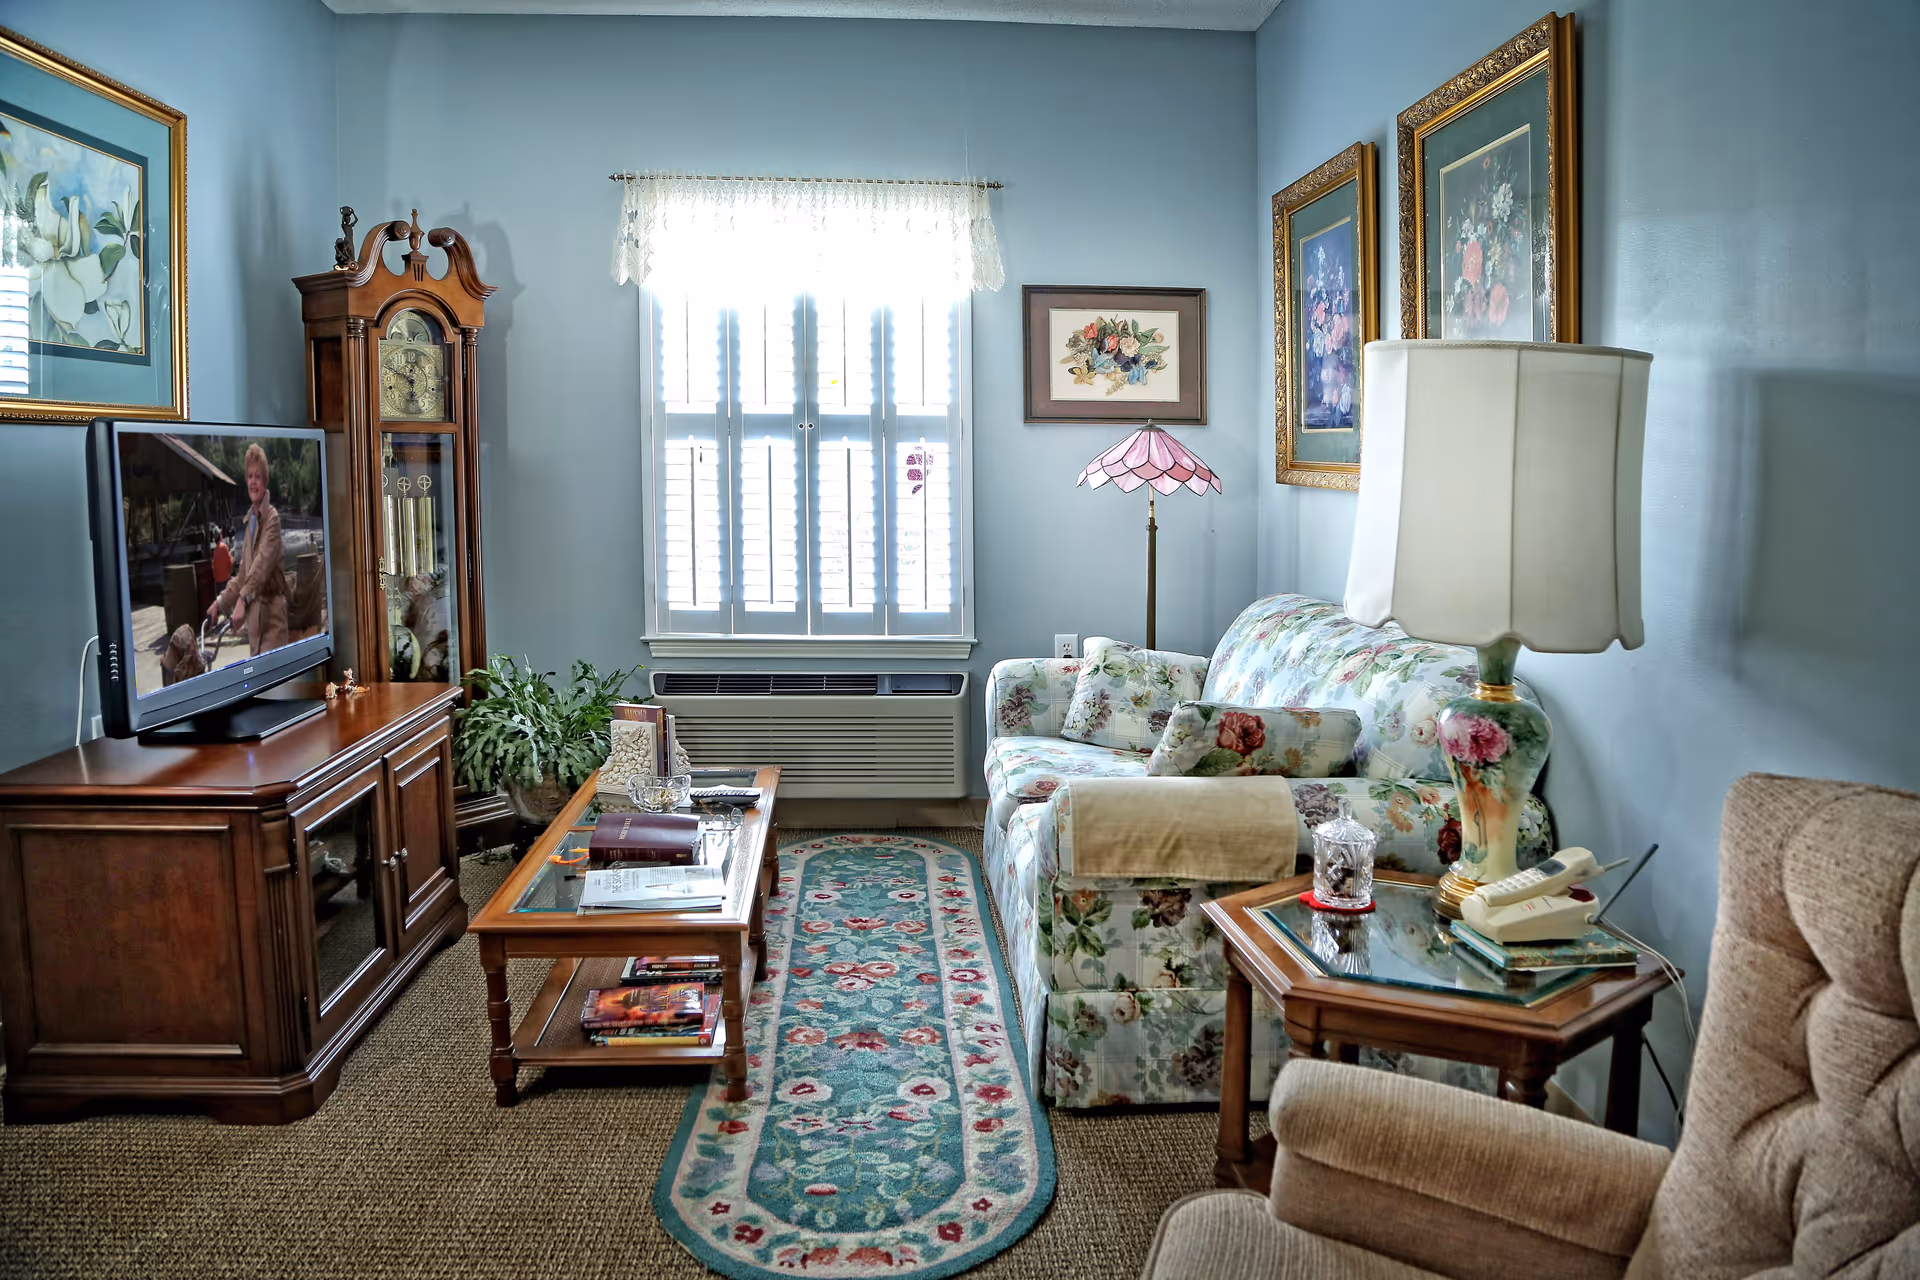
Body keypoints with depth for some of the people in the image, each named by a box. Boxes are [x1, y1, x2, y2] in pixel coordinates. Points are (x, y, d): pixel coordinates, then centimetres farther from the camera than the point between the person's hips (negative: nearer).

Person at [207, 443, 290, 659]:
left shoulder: (272, 518, -9)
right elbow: (242, 574, 20)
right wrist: (220, 602, 12)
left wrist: (243, 600, -33)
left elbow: (263, 563, -23)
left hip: (271, 613, -8)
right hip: (254, 614, 8)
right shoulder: (249, 519, 15)